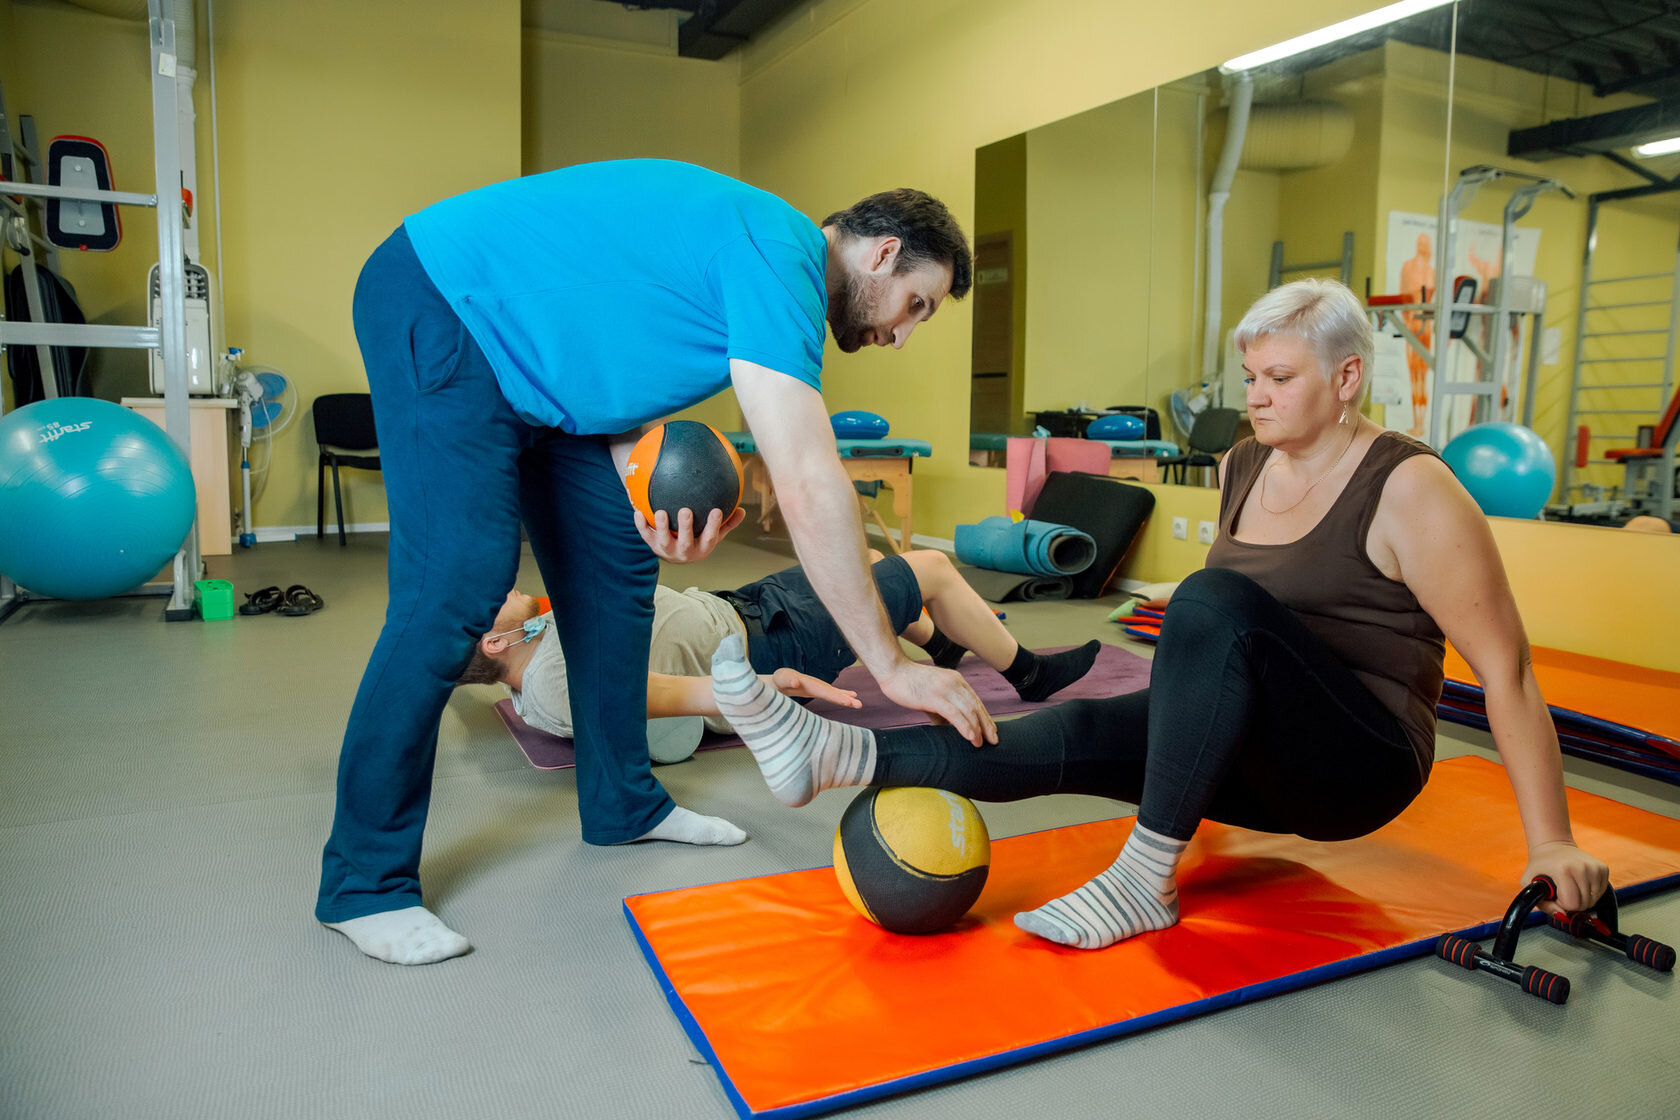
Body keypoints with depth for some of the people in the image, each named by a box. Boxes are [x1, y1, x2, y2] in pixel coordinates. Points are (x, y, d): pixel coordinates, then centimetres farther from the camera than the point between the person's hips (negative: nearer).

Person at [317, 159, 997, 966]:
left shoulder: (770, 260, 8)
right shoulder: (782, 257, -24)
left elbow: (620, 361, 6)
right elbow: (809, 487, -32)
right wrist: (890, 666, -26)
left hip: (531, 362, 10)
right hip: (440, 308, -10)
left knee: (618, 562, 7)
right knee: (456, 590, -17)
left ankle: (623, 804, 20)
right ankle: (364, 884, -4)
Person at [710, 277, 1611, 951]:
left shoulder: (1407, 489, -13)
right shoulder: (1241, 469, 7)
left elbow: (1504, 667, -12)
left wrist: (1551, 845, -12)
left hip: (1360, 767, -6)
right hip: (1263, 764, 6)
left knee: (1209, 600, -32)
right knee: (1076, 734, -20)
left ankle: (1145, 879, -27)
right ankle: (833, 752, -31)